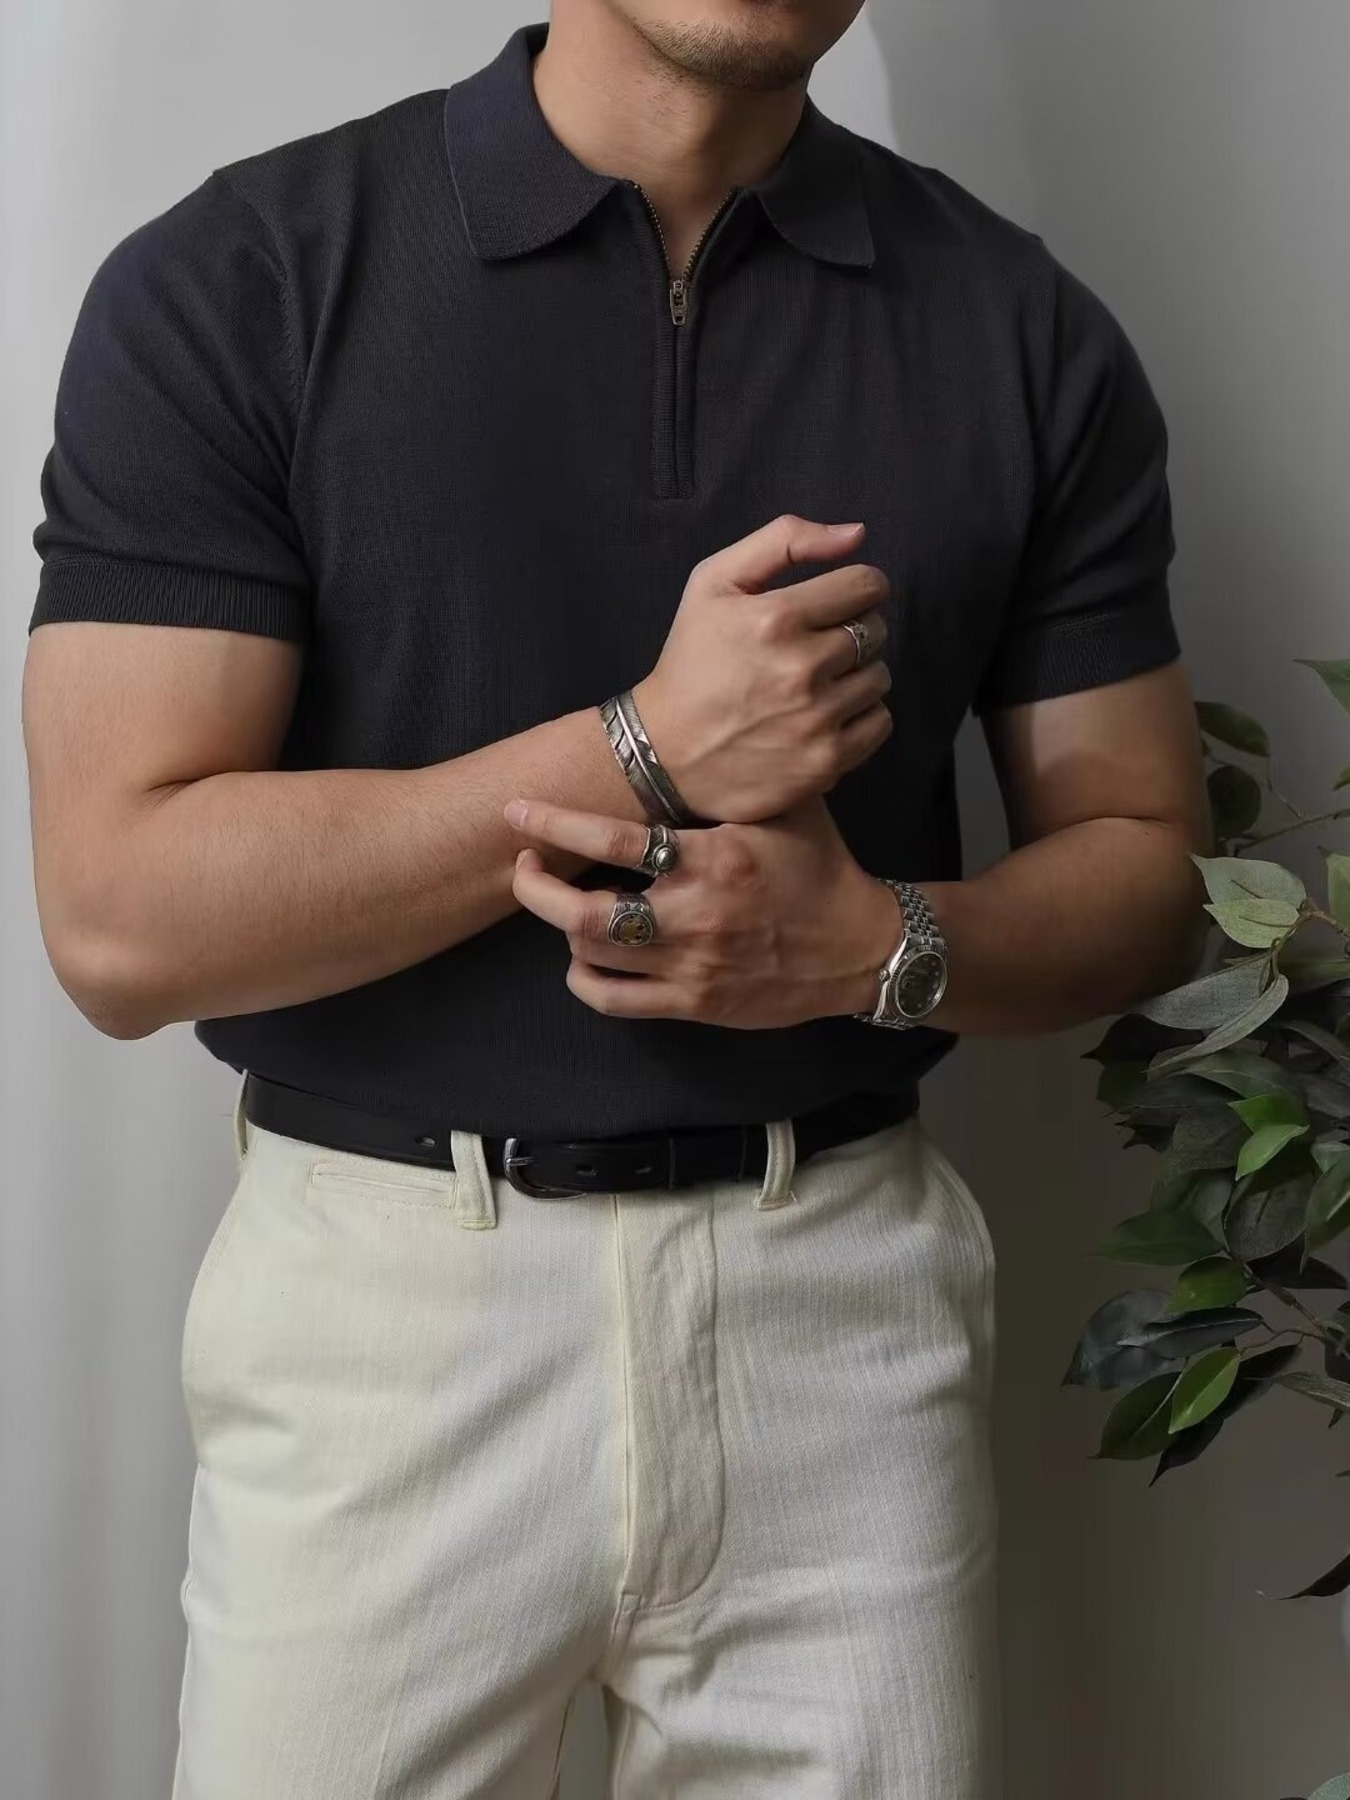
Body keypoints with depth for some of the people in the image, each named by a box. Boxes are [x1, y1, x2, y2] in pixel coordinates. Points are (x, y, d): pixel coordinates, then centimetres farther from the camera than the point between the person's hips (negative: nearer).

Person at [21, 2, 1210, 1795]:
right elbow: (120, 919, -13)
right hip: (385, 1308, -1)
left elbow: (1142, 858, 7)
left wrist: (883, 942, -14)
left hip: (849, 1305, 2)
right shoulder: (231, 281, -7)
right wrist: (647, 752, -18)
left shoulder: (1026, 329, 1)